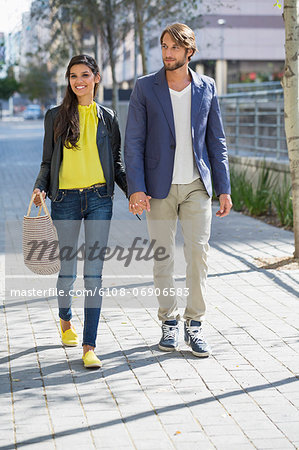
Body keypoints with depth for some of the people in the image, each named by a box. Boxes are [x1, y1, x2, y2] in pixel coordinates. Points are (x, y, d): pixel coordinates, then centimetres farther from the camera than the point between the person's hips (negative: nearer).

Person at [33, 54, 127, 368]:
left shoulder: (107, 118, 9)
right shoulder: (56, 117, 7)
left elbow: (116, 163, 13)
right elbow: (47, 161, 9)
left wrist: (132, 190, -2)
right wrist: (40, 188, -9)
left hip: (99, 198, 0)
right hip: (66, 199, 0)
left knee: (94, 272, -6)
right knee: (68, 268, 8)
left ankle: (89, 346, -5)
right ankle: (66, 320, 39)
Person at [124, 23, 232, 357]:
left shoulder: (206, 88, 4)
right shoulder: (145, 88, -2)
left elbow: (216, 141, 8)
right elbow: (133, 142, -4)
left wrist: (224, 189, 4)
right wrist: (135, 189, -14)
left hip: (196, 185, 1)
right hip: (160, 186, -1)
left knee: (198, 253, -3)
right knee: (162, 257, 4)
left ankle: (194, 325, 8)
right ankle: (169, 323, 18)